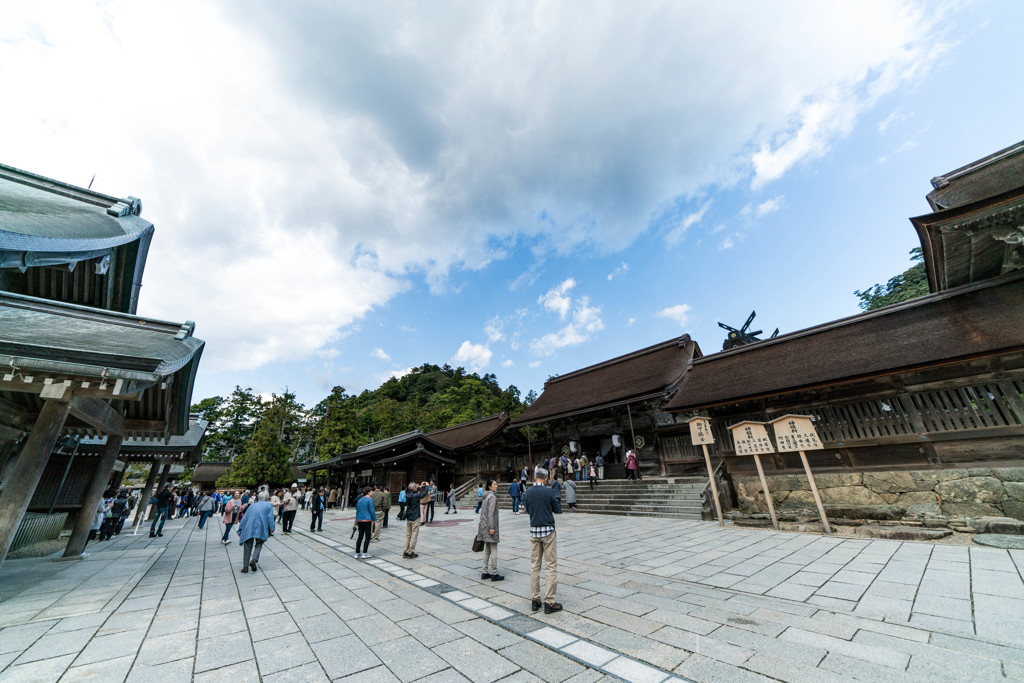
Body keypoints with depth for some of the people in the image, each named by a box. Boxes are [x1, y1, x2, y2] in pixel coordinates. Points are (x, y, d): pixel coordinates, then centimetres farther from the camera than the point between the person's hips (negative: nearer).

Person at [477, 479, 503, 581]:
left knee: (487, 549, 14)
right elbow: (491, 513, -21)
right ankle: (494, 574, 5)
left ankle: (485, 572, 19)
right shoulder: (492, 497, -16)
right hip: (490, 525, -9)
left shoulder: (486, 496, 12)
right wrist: (492, 527, -20)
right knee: (494, 550, -1)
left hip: (484, 525, 9)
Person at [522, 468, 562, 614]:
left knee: (534, 566, 11)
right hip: (548, 530, -4)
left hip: (534, 531, 4)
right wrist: (558, 496, 15)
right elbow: (557, 509, 1)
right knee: (551, 566, 3)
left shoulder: (528, 492, 0)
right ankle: (549, 602, 6)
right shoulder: (549, 491, -11)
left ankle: (535, 600, 18)